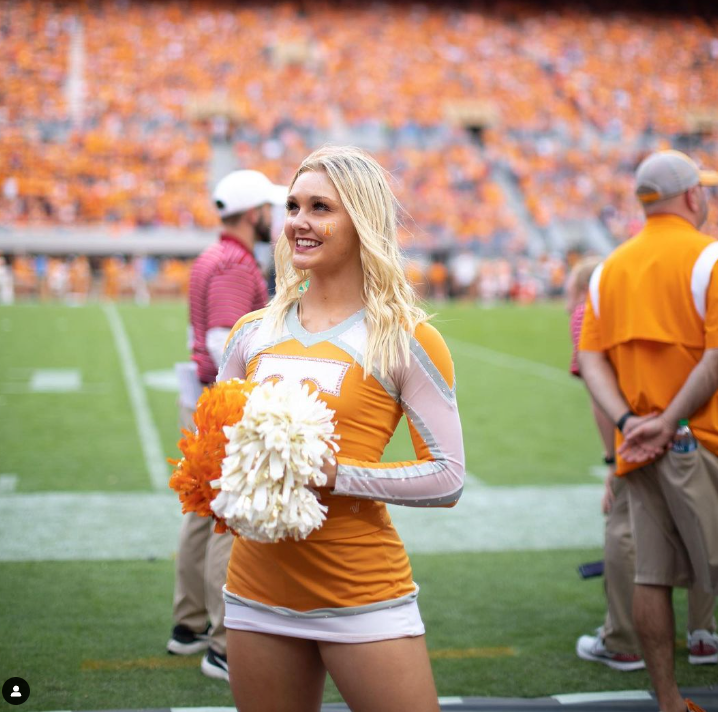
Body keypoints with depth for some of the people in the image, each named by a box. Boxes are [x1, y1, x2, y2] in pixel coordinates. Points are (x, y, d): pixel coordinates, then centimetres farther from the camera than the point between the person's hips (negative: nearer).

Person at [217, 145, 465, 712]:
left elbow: (448, 477, -9)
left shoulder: (406, 340, -6)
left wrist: (335, 474, -18)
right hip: (258, 594, 4)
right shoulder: (254, 332, 8)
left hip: (362, 596, -4)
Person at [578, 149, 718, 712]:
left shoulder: (609, 268, 11)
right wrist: (670, 423, -13)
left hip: (637, 447, 6)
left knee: (652, 575, 9)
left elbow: (591, 359, 5)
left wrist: (628, 422, -4)